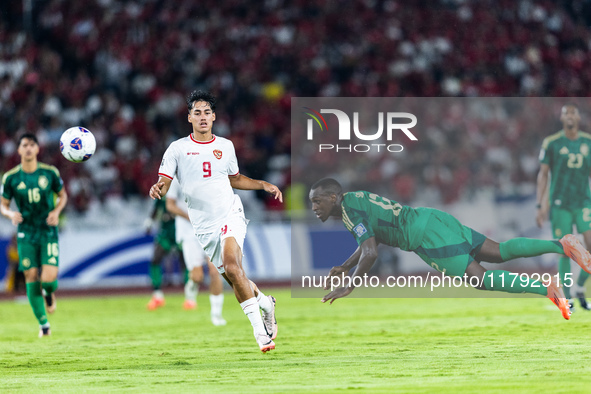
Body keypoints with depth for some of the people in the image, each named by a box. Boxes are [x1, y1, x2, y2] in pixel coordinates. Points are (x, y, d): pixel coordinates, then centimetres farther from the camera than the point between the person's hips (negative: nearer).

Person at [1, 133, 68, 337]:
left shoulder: (50, 173, -2)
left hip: (48, 232, -1)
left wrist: (56, 212, -7)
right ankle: (43, 324, 13)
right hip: (26, 234, 1)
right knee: (31, 278, -2)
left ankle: (49, 293, 25)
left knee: (48, 278, -14)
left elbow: (62, 195, 12)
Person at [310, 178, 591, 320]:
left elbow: (370, 253, -25)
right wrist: (346, 267, 27)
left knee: (480, 279, -16)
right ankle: (562, 245, -2)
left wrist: (350, 287, -15)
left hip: (430, 236, -9)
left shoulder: (352, 213, -12)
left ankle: (546, 289, -25)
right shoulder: (355, 198, 18)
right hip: (436, 219, 9)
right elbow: (370, 240, 34)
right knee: (501, 253, 6)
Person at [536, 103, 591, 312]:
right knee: (565, 252, -2)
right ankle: (567, 299, 10)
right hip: (559, 204, -2)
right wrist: (540, 206, -5)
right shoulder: (551, 143, -1)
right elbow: (543, 174, 1)